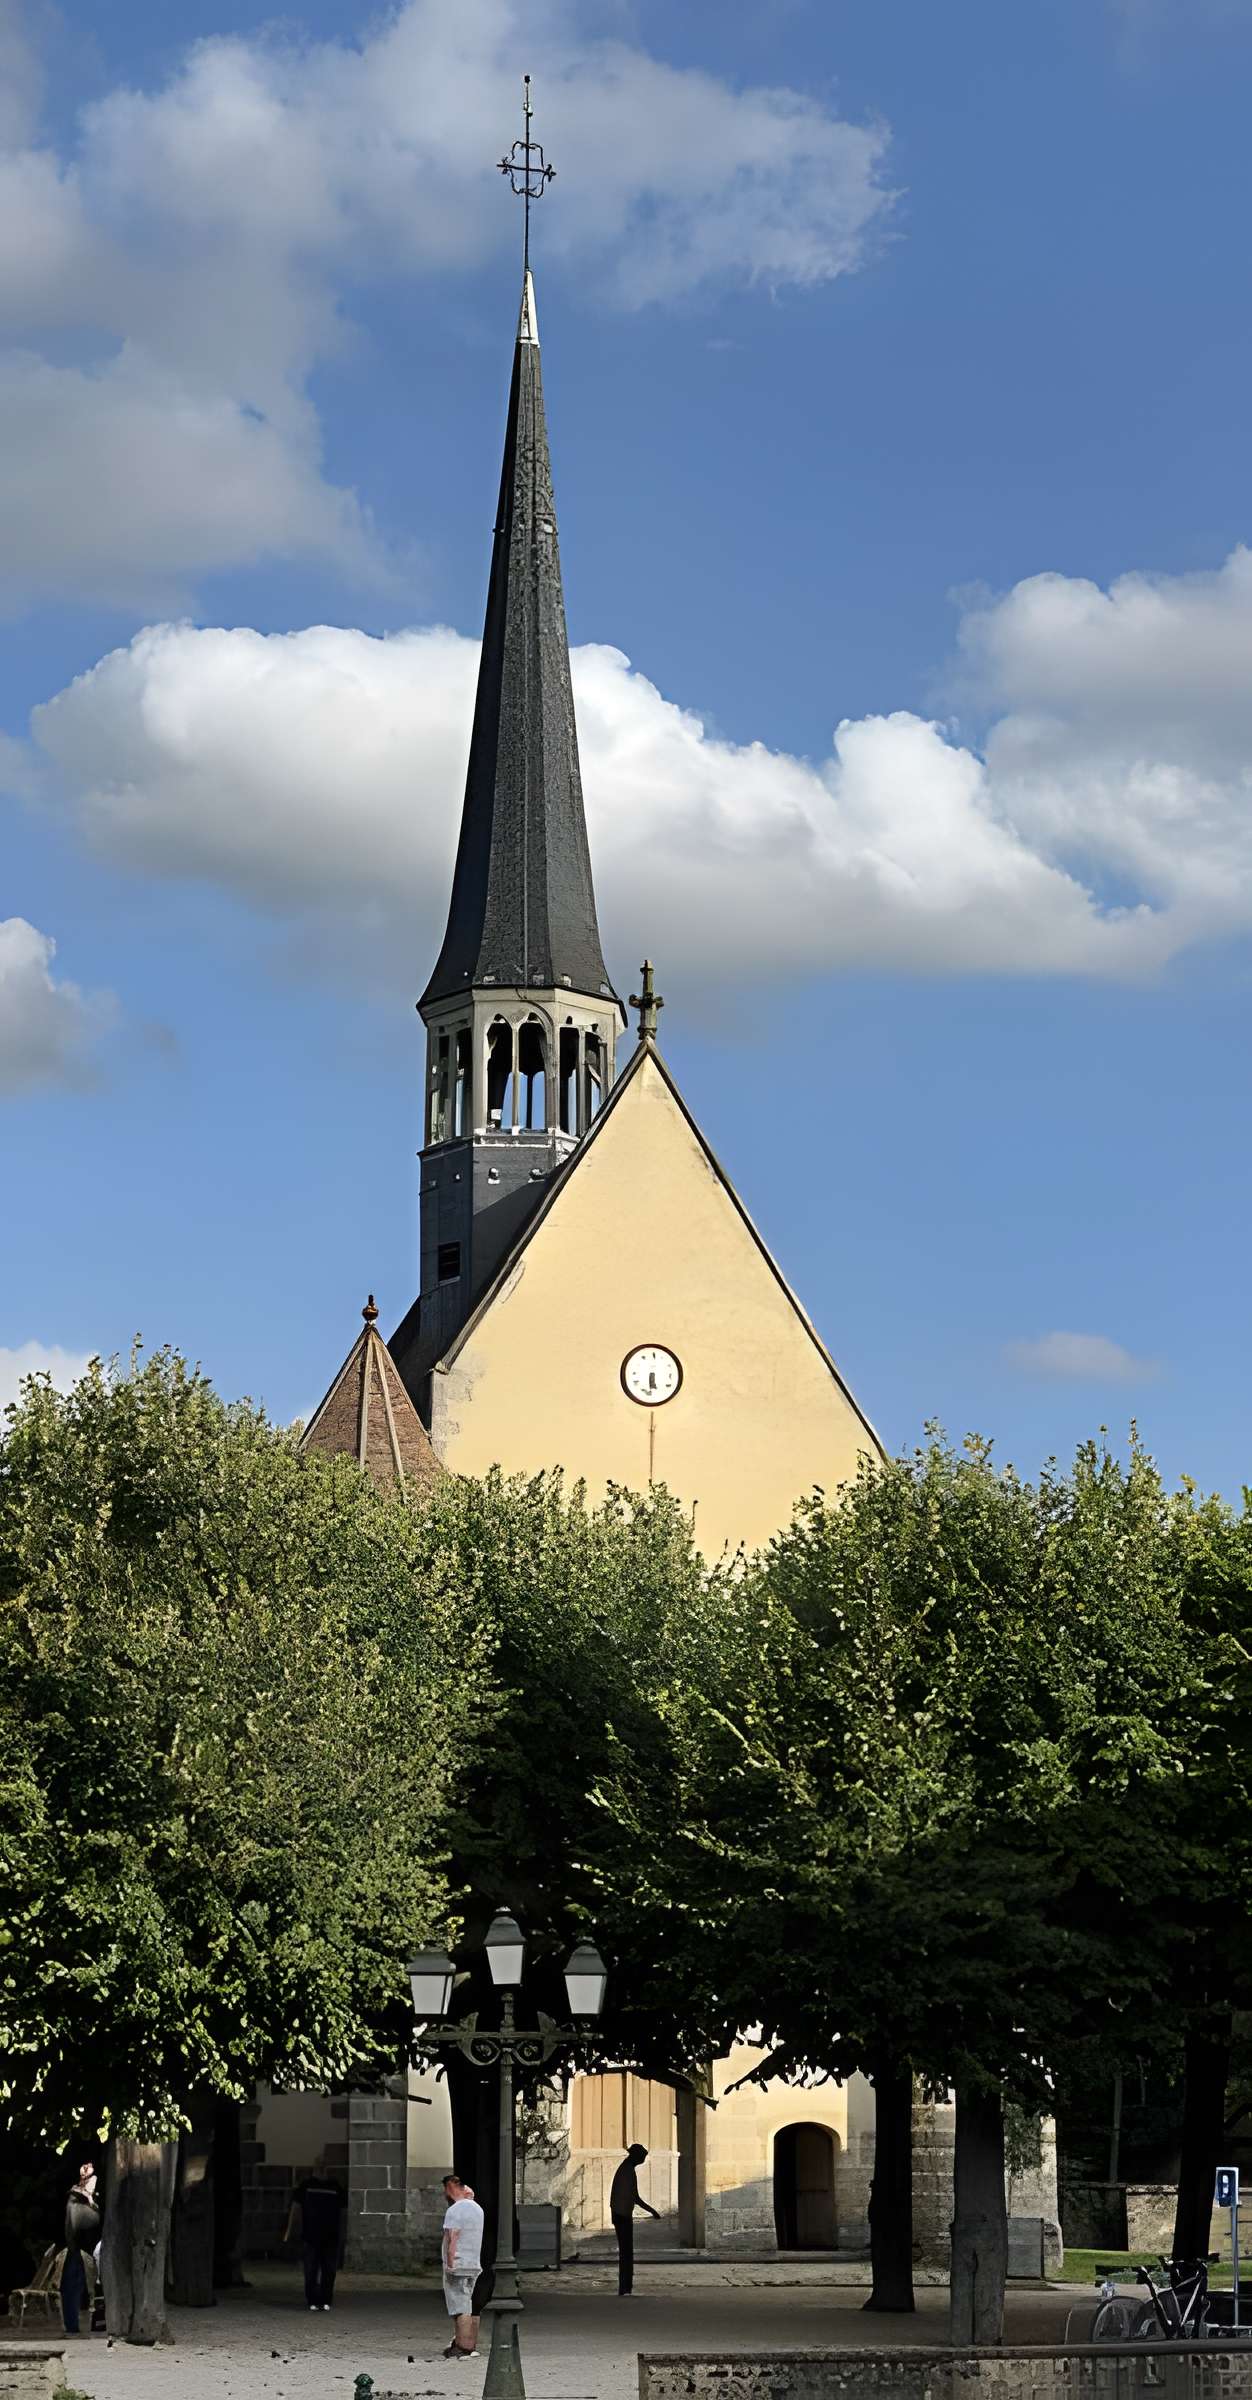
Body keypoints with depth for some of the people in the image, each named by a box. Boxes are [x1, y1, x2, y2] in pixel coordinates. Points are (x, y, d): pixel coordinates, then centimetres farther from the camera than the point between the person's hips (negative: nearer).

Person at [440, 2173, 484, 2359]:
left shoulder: (454, 2211, -13)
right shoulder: (477, 2209, 14)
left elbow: (452, 2239, -19)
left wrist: (450, 2264, -19)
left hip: (457, 2266, -9)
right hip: (474, 2265, 9)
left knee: (461, 2308, -8)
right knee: (470, 2307, 13)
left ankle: (463, 2348, -9)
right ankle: (471, 2345, 17)